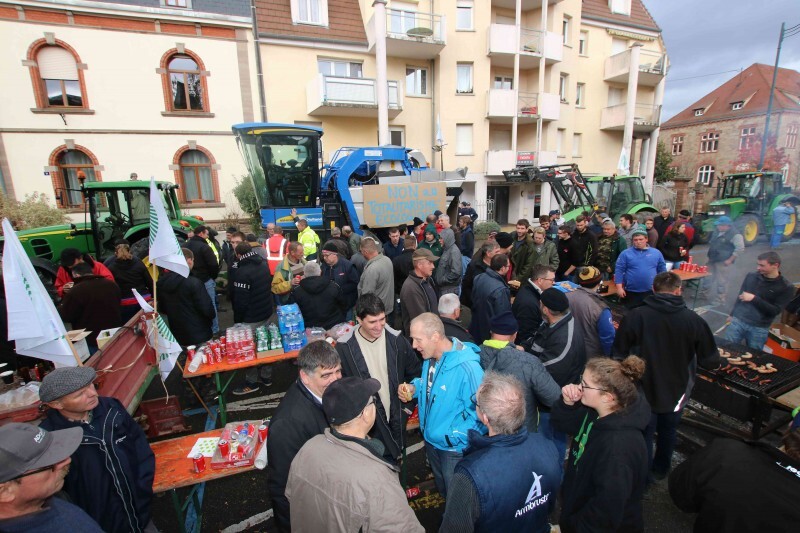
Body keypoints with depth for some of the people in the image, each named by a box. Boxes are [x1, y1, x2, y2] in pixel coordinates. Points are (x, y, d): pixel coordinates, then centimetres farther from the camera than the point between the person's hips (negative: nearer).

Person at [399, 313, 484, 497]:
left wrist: (453, 437, -26)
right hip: (430, 439, 8)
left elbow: (480, 415, -29)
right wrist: (414, 387, -9)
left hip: (454, 448, -7)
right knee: (442, 490, 31)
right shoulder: (430, 358, -7)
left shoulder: (467, 367, -33)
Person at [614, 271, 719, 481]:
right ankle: (661, 470, 49)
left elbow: (618, 354, -16)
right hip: (677, 392, 3)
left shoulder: (635, 316, -22)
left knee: (644, 433, 18)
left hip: (643, 390, -2)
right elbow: (712, 362, -10)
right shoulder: (694, 320, -17)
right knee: (668, 432, 27)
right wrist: (688, 355, 9)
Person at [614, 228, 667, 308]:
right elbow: (619, 270, -5)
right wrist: (619, 288, -11)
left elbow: (662, 270, 11)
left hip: (650, 292, 2)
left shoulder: (656, 253, 4)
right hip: (631, 292, -2)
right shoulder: (625, 253, -3)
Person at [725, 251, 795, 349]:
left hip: (759, 328, -2)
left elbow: (775, 311, -10)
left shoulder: (786, 287, -5)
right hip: (738, 320, 2)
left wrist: (754, 299, -18)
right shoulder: (751, 276, 4)